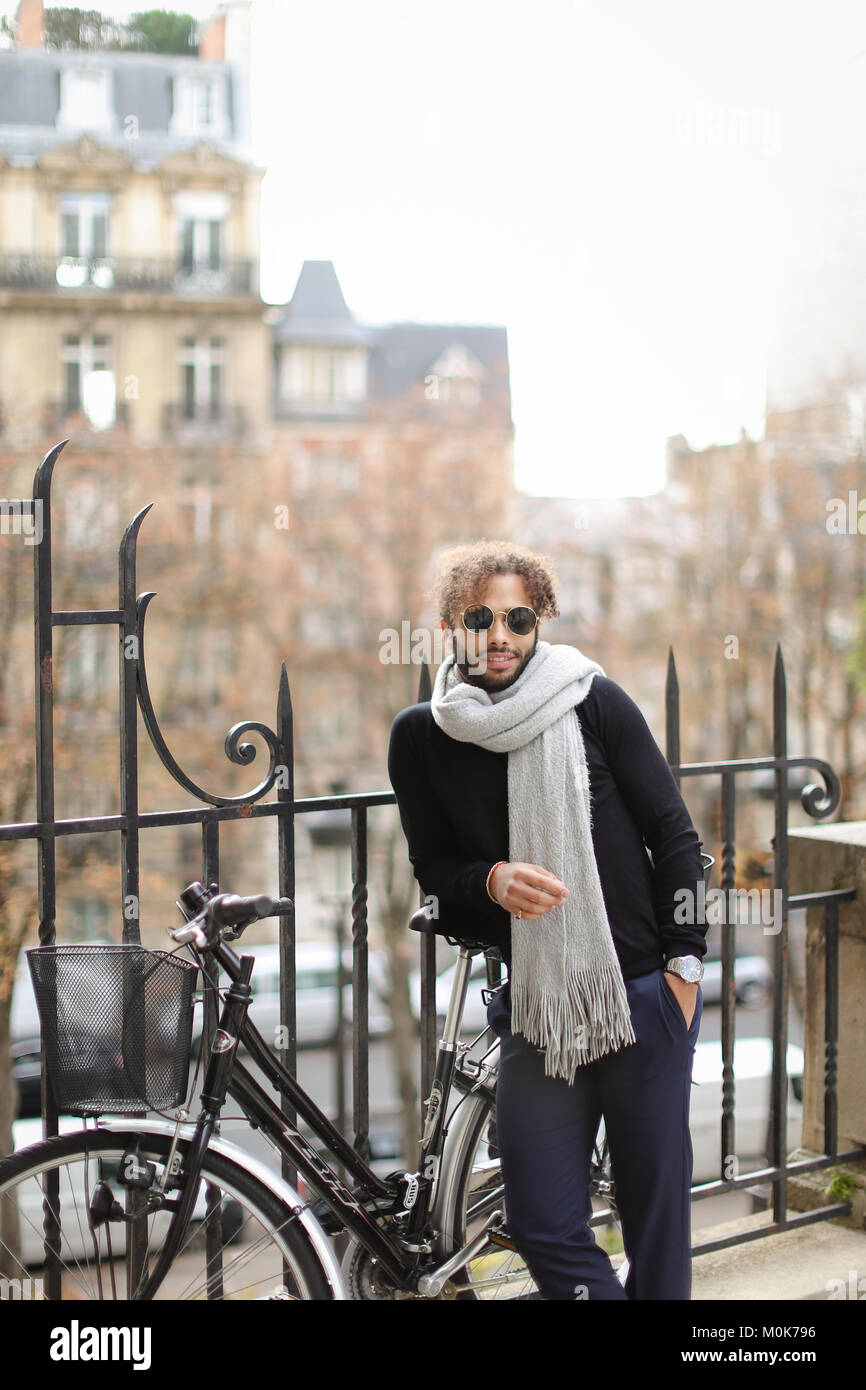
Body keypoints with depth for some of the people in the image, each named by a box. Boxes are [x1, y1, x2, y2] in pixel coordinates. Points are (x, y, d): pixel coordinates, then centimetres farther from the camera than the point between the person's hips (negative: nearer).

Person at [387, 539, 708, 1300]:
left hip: (644, 994, -2)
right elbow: (433, 868, 8)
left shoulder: (595, 702, -3)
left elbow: (675, 836, 2)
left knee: (657, 1207, 7)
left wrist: (685, 962, -1)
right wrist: (492, 882, -13)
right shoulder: (421, 736, 1)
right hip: (534, 1005, 2)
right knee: (544, 1227, 0)